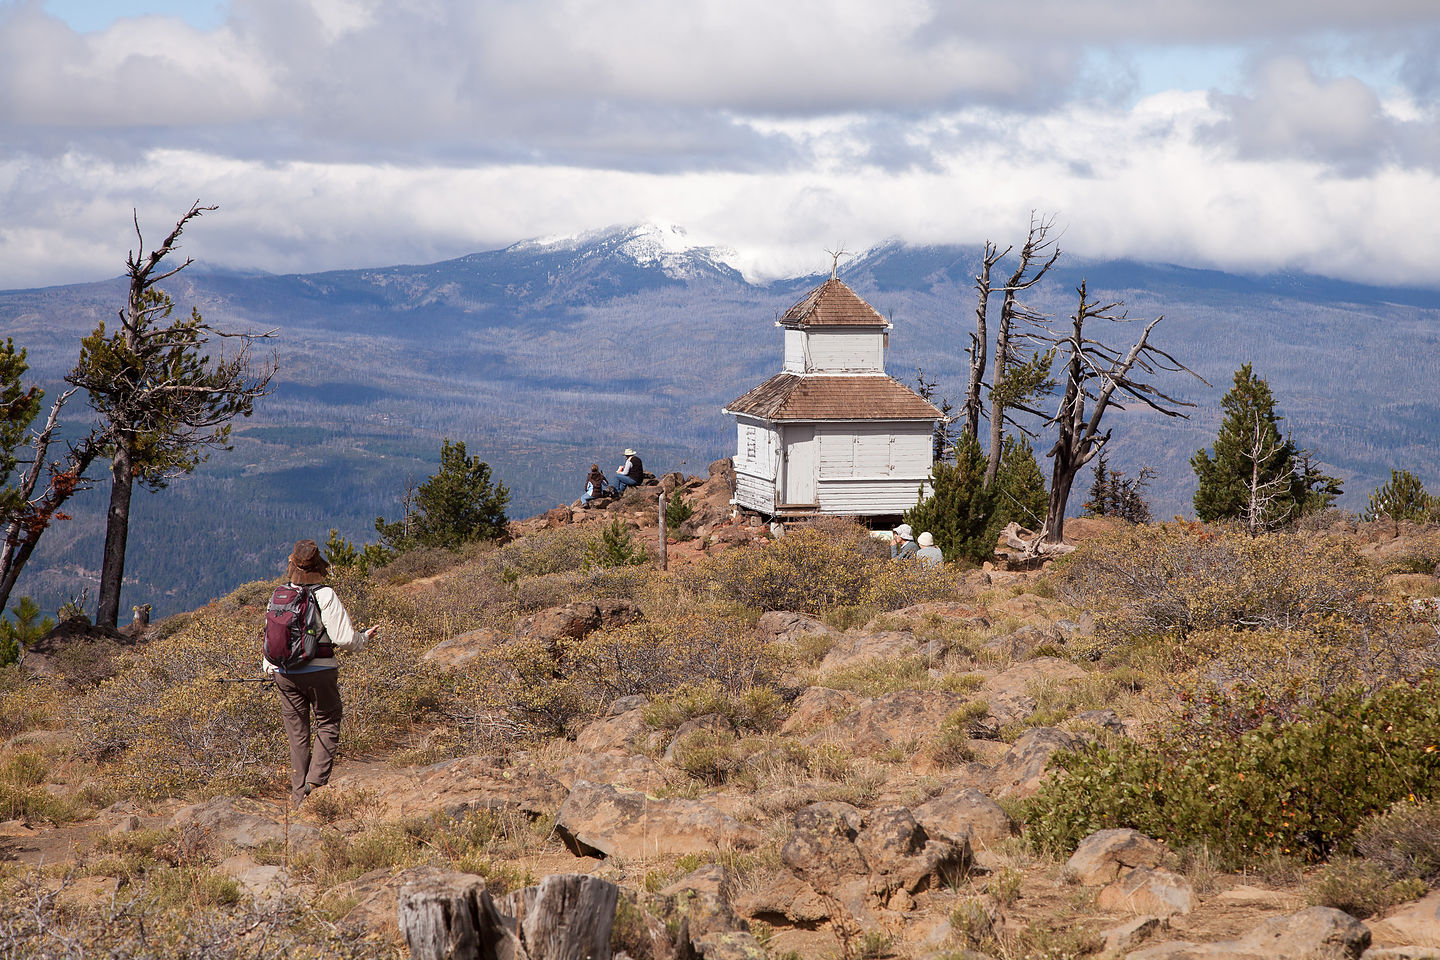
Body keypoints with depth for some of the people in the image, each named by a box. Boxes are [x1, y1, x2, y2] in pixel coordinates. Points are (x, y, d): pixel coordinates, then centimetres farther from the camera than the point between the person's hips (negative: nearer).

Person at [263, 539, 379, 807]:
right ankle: (316, 779, -6)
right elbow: (343, 638, -15)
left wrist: (269, 666, 25)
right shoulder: (325, 595, -12)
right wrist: (365, 638, 6)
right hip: (320, 673, -4)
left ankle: (300, 795, 12)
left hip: (285, 674, 4)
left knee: (297, 734, 10)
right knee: (328, 724, 11)